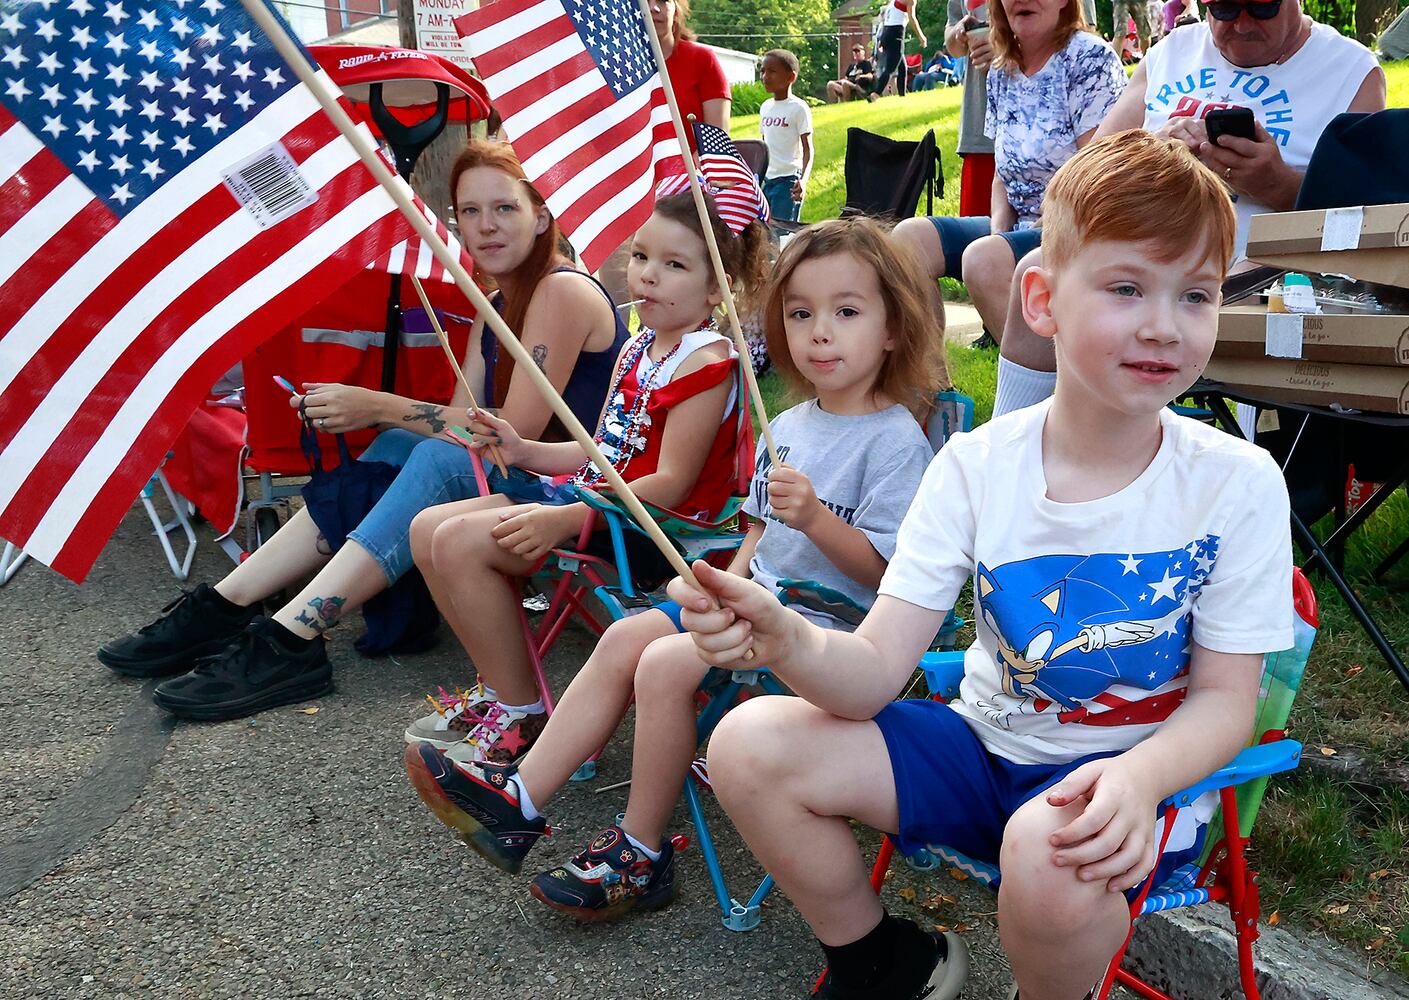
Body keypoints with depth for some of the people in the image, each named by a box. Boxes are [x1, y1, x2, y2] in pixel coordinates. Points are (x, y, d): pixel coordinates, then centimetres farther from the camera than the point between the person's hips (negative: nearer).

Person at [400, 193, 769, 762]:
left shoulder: (707, 360, -14)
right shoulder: (637, 348, 15)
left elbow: (669, 483, -21)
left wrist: (564, 519, -27)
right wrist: (524, 451, 4)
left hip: (650, 524, -10)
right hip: (595, 494, 10)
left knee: (460, 541, -21)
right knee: (428, 528, 5)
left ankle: (521, 716, -7)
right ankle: (499, 689, 14)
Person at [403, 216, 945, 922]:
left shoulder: (896, 442, -13)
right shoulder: (788, 427, 12)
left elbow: (883, 570, -16)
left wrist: (815, 518, -31)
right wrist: (727, 585, 5)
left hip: (827, 623, -8)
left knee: (665, 665, -23)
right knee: (626, 638, -6)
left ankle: (641, 855, -5)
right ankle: (520, 800, -1)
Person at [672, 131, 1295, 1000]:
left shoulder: (1237, 484, -13)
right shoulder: (977, 466, -10)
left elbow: (1226, 698, -7)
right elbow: (875, 670, -15)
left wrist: (1139, 777, -30)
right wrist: (786, 640, -38)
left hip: (1139, 771, -2)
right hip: (985, 746, 3)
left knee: (1051, 849, -37)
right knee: (751, 743, -13)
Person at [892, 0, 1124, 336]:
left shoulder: (1088, 57, -9)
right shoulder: (1000, 74, 11)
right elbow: (1004, 175, 14)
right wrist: (998, 230, -5)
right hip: (1019, 225, 7)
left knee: (983, 257, -33)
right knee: (908, 236, -10)